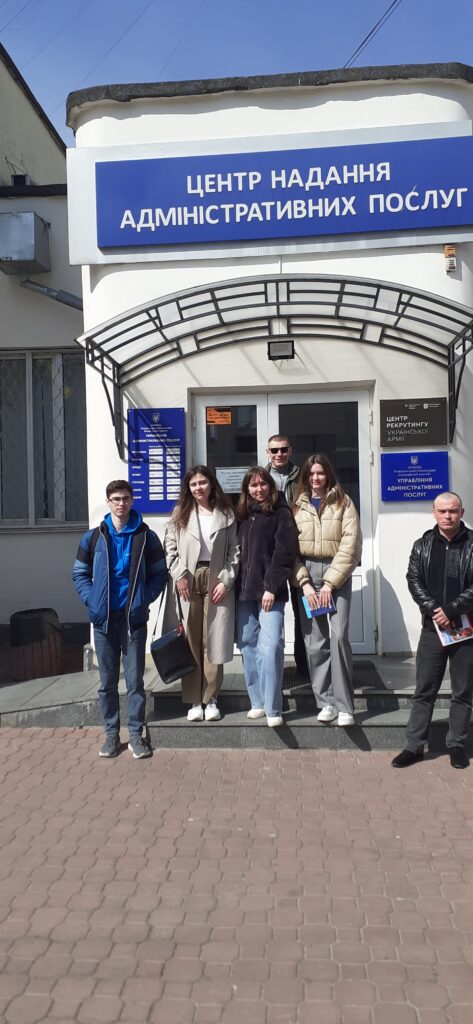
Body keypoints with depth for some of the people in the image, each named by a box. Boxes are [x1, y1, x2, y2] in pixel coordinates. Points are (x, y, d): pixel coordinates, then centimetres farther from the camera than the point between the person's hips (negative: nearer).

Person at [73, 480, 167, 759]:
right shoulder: (93, 537, 4)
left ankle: (136, 733, 15)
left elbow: (159, 574, 4)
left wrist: (144, 600, -9)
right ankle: (111, 733, 21)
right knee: (108, 681, 10)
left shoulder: (146, 537, 0)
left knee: (135, 679, 3)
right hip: (104, 619, 2)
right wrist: (91, 600, -5)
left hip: (134, 618, -1)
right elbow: (80, 574, 9)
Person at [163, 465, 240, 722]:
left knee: (214, 641, 2)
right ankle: (194, 701, 10)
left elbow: (234, 551, 4)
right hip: (187, 582, 1)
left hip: (216, 581, 0)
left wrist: (226, 581, -5)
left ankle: (211, 699, 12)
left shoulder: (226, 515, 6)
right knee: (189, 643, 2)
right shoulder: (181, 513, 9)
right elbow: (170, 546, 4)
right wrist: (179, 575, -7)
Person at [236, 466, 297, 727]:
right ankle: (257, 702, 17)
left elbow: (285, 551, -7)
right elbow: (237, 551, 17)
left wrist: (272, 587, -13)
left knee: (270, 647, -11)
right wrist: (235, 585, 7)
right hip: (245, 592, 6)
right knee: (247, 645, 7)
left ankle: (273, 709, -5)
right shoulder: (243, 515, 16)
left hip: (270, 592, -6)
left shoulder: (280, 513, 0)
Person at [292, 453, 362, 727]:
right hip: (306, 575, 2)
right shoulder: (298, 506, 11)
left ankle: (344, 706, -7)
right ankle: (326, 702, 11)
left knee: (338, 636, -13)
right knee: (315, 641, 1)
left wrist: (329, 583, -10)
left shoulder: (343, 503, 4)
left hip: (337, 574, -2)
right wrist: (305, 583, -7)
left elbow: (350, 546, -4)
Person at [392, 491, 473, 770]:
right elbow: (414, 581, 0)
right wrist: (434, 610, -13)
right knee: (424, 690, 6)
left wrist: (451, 610, -16)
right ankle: (414, 746, 13)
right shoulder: (423, 545, 6)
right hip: (433, 627, 2)